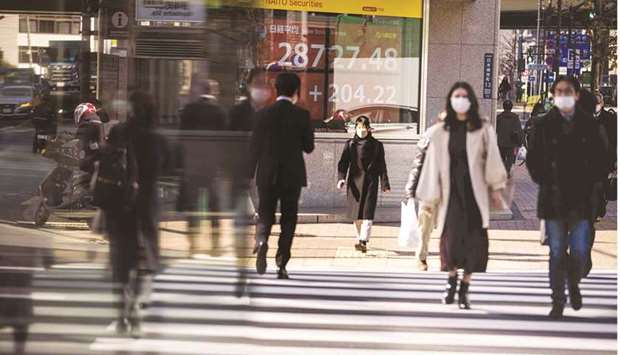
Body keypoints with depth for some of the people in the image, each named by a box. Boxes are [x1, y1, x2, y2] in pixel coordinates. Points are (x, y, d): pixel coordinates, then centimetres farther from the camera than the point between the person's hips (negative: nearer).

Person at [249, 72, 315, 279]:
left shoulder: (264, 114, -3)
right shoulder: (302, 115, -6)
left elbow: (254, 147, -1)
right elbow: (309, 147, -1)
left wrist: (251, 174, 6)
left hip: (267, 175, 1)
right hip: (292, 175, -1)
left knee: (265, 214, 10)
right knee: (288, 218, 7)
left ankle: (262, 239, -24)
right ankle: (281, 265, 1)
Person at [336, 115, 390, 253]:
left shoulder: (376, 145, 6)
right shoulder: (350, 144, 8)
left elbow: (382, 166, 8)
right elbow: (343, 163, 2)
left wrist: (385, 184, 4)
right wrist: (341, 178, -14)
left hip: (370, 182, -2)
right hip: (354, 182, 2)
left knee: (367, 213, -13)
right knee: (356, 215, 8)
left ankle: (363, 241, -21)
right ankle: (359, 239, 21)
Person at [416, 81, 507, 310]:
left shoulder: (483, 130, 2)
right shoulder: (439, 132, 4)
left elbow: (491, 160, 3)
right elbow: (432, 164, 4)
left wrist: (496, 189, 0)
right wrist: (427, 198, 3)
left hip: (475, 193, 0)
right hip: (450, 193, 0)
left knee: (473, 241, -3)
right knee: (451, 238, -3)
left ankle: (465, 288, 9)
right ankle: (451, 279, 22)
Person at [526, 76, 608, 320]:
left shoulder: (589, 125, 5)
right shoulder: (543, 126, 4)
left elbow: (600, 159, 9)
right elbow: (532, 159, 8)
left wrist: (592, 183, -1)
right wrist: (543, 182, -1)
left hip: (582, 199, 0)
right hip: (553, 199, 0)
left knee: (580, 252, -1)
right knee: (557, 253, 1)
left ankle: (573, 284, 29)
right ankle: (558, 301, 8)